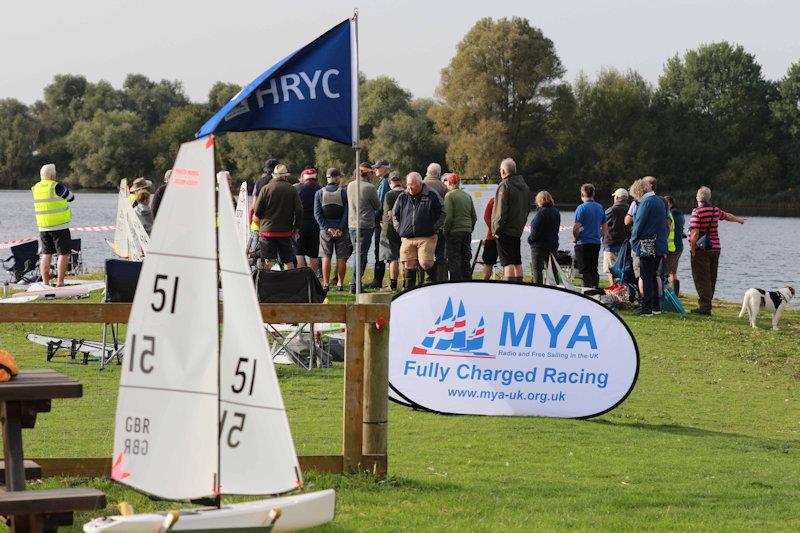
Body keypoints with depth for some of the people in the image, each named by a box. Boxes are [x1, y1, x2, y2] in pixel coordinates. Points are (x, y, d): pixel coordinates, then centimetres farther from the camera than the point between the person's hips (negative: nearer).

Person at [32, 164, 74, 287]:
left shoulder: (36, 188, 6)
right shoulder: (56, 187, -11)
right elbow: (71, 197, 3)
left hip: (43, 227, 6)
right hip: (60, 226, -6)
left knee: (46, 254, 11)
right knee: (63, 254, -1)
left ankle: (45, 283, 9)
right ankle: (60, 283, -6)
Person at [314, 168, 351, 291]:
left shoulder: (319, 193, 0)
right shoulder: (344, 193, -4)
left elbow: (317, 213, -5)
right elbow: (347, 213, -9)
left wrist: (327, 228, -8)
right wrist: (340, 228, -9)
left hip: (325, 229, 1)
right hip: (342, 230, -1)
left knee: (326, 257, 6)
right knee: (341, 258, 4)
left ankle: (326, 283, 3)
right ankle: (340, 283, 5)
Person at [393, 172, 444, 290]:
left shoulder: (432, 195, 1)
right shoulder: (402, 197, 11)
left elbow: (442, 212, 8)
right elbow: (395, 214, 23)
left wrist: (434, 227, 2)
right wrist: (399, 229, 13)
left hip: (426, 237, -3)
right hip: (407, 238, 3)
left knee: (425, 264, -14)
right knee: (408, 266, 1)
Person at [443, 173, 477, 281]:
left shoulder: (449, 195, -8)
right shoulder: (467, 196, 11)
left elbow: (448, 217, -14)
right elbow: (474, 217, 12)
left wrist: (445, 232, -7)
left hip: (454, 232, -6)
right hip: (467, 232, 6)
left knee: (454, 261, -4)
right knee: (466, 261, 12)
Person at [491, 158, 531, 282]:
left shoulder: (504, 186, -14)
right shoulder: (524, 186, 14)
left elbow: (501, 211, -18)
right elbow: (527, 209, 20)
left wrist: (497, 229, -13)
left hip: (506, 230, -8)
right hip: (518, 230, 8)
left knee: (508, 262, -10)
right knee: (517, 262, 15)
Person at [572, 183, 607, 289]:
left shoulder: (582, 208, -11)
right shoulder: (600, 208, 8)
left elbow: (576, 227, -16)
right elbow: (605, 227, 14)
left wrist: (575, 239, -1)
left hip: (583, 244, -6)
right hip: (596, 243, 6)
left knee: (585, 271, -3)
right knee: (594, 270, 13)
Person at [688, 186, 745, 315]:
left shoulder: (697, 211, -13)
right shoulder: (715, 210, 8)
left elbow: (695, 233, -20)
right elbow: (727, 216, 29)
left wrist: (693, 250, -12)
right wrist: (739, 220, 49)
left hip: (701, 251, -7)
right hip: (715, 249, 7)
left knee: (701, 280, -6)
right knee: (711, 279, 10)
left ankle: (704, 307, -11)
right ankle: (707, 306, 14)